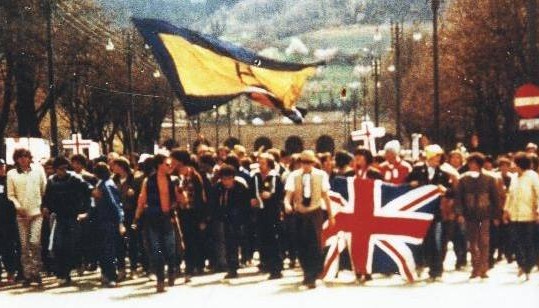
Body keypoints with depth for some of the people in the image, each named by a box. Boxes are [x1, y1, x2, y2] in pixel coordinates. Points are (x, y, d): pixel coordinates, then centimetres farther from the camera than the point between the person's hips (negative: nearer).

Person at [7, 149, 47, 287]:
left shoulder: (38, 169, 6)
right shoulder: (12, 174, 5)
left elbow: (45, 189, 8)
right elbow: (10, 195, 4)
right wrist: (17, 206, -12)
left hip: (37, 212, -1)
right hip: (22, 214, 1)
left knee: (35, 242, -13)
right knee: (24, 245, 3)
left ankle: (36, 272, -3)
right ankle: (27, 274, 9)